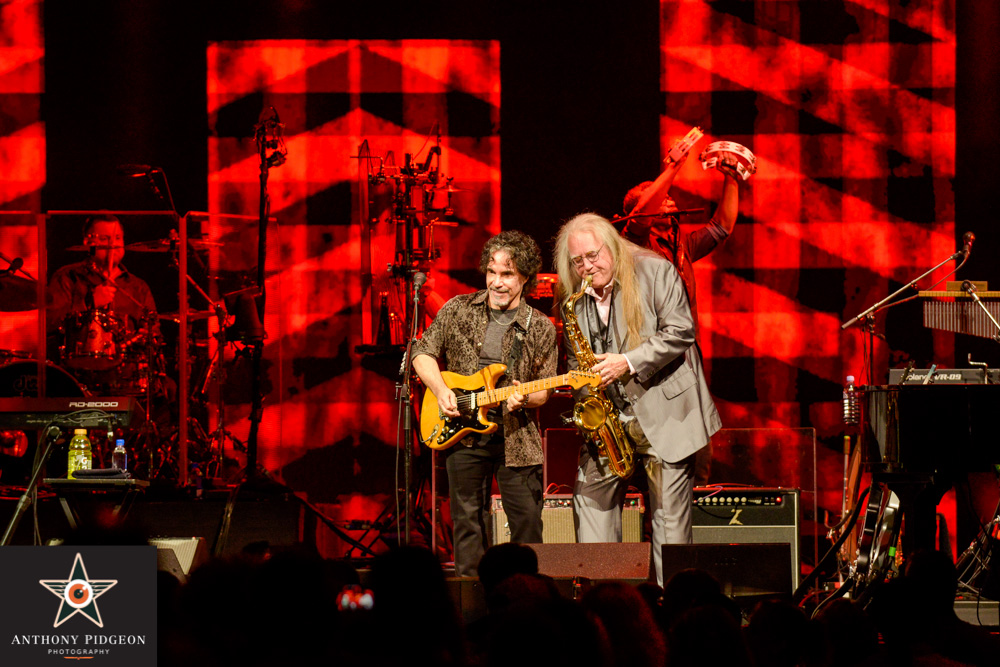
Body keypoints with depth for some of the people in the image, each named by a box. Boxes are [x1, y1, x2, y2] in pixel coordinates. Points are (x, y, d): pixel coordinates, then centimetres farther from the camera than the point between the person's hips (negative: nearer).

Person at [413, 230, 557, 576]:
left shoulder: (541, 328, 0)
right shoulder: (459, 310, 3)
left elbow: (544, 392, 4)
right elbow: (423, 353, 9)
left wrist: (524, 399, -18)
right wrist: (441, 389, -6)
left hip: (516, 438, -1)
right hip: (464, 433, 1)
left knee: (527, 523, -3)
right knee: (468, 522, 6)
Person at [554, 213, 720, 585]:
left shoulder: (656, 273, -5)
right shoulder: (574, 301, 11)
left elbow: (679, 331, -12)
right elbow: (575, 359, 21)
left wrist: (629, 362, -19)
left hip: (662, 412, -5)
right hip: (607, 416, 5)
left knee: (670, 510, -3)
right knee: (591, 495, -1)